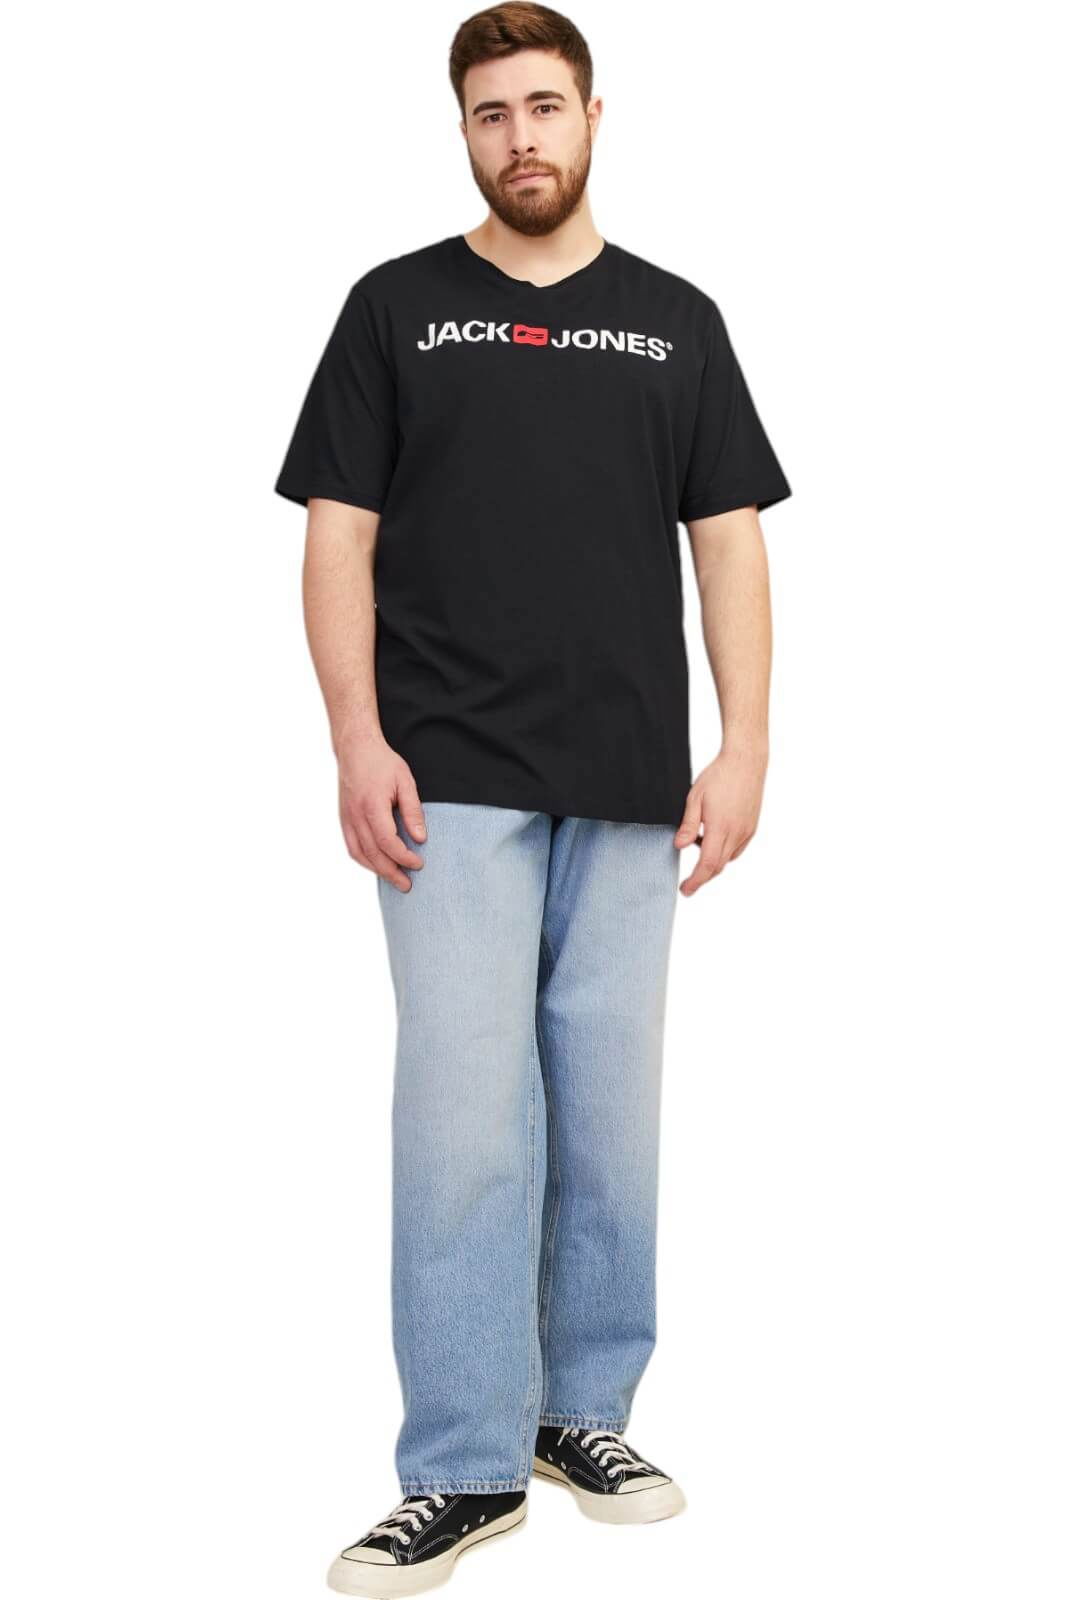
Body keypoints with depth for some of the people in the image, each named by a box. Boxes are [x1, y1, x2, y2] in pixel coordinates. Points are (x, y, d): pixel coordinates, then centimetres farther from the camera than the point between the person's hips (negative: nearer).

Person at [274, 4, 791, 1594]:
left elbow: (729, 541, 7)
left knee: (611, 1111, 9)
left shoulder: (676, 320, 10)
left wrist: (744, 747, -4)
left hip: (629, 790, 2)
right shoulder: (396, 307, 5)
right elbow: (341, 531, 1)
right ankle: (465, 1467, 6)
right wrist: (358, 739, -10)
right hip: (454, 784, -2)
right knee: (464, 1114, -4)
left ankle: (585, 1410, 25)